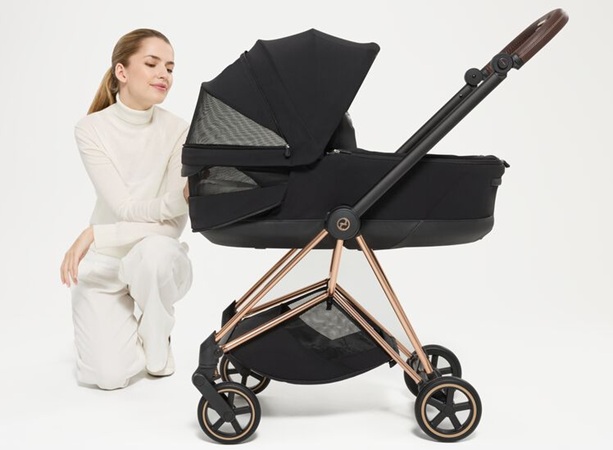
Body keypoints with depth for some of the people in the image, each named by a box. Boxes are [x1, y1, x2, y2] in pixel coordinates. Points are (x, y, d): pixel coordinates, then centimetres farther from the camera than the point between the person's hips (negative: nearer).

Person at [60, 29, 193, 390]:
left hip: (158, 262, 0)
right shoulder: (92, 129, -11)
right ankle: (126, 323, 20)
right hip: (102, 265, 0)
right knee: (109, 376, -16)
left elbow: (173, 225, -16)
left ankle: (158, 343, -6)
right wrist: (179, 199, -38)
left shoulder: (178, 131, -12)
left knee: (154, 251, -37)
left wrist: (95, 234, -24)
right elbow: (125, 209, -21)